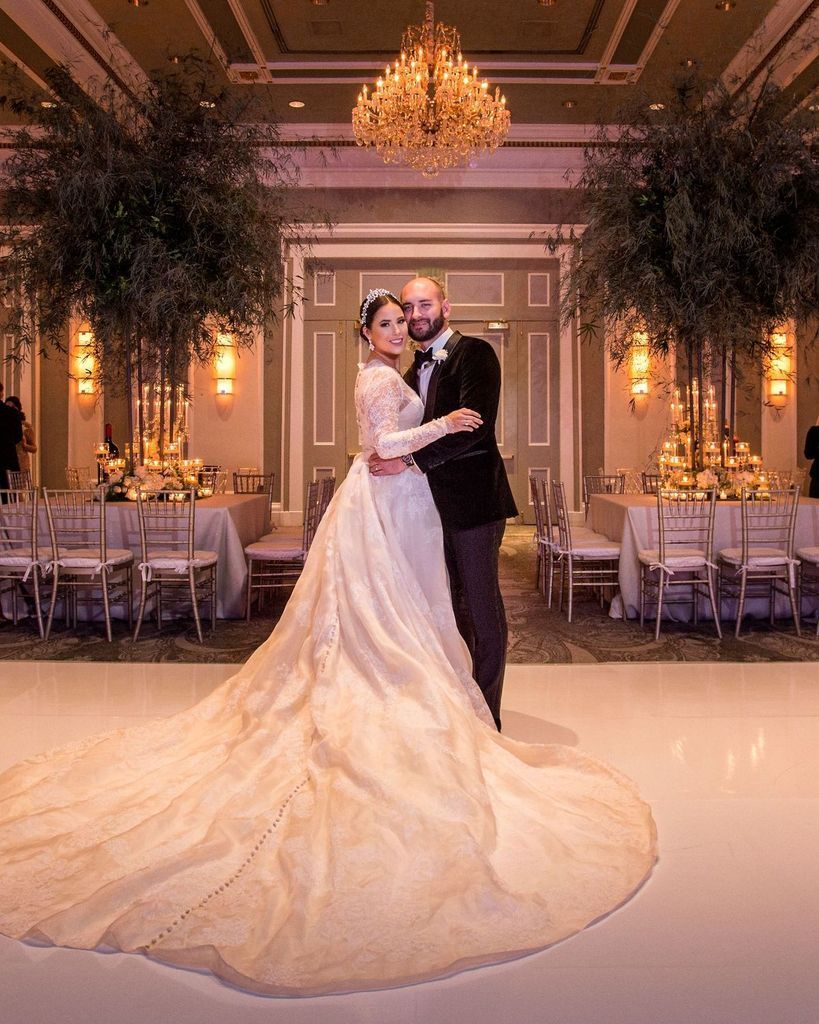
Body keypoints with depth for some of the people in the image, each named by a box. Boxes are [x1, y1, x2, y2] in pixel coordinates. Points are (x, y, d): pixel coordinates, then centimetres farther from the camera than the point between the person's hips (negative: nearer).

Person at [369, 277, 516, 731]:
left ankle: (486, 715, 9)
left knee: (482, 609, -1)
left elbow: (474, 425, -20)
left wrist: (410, 459, -20)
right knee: (450, 608, 15)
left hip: (472, 499, -8)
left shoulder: (474, 354, -7)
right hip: (435, 504, 8)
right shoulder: (414, 370, 18)